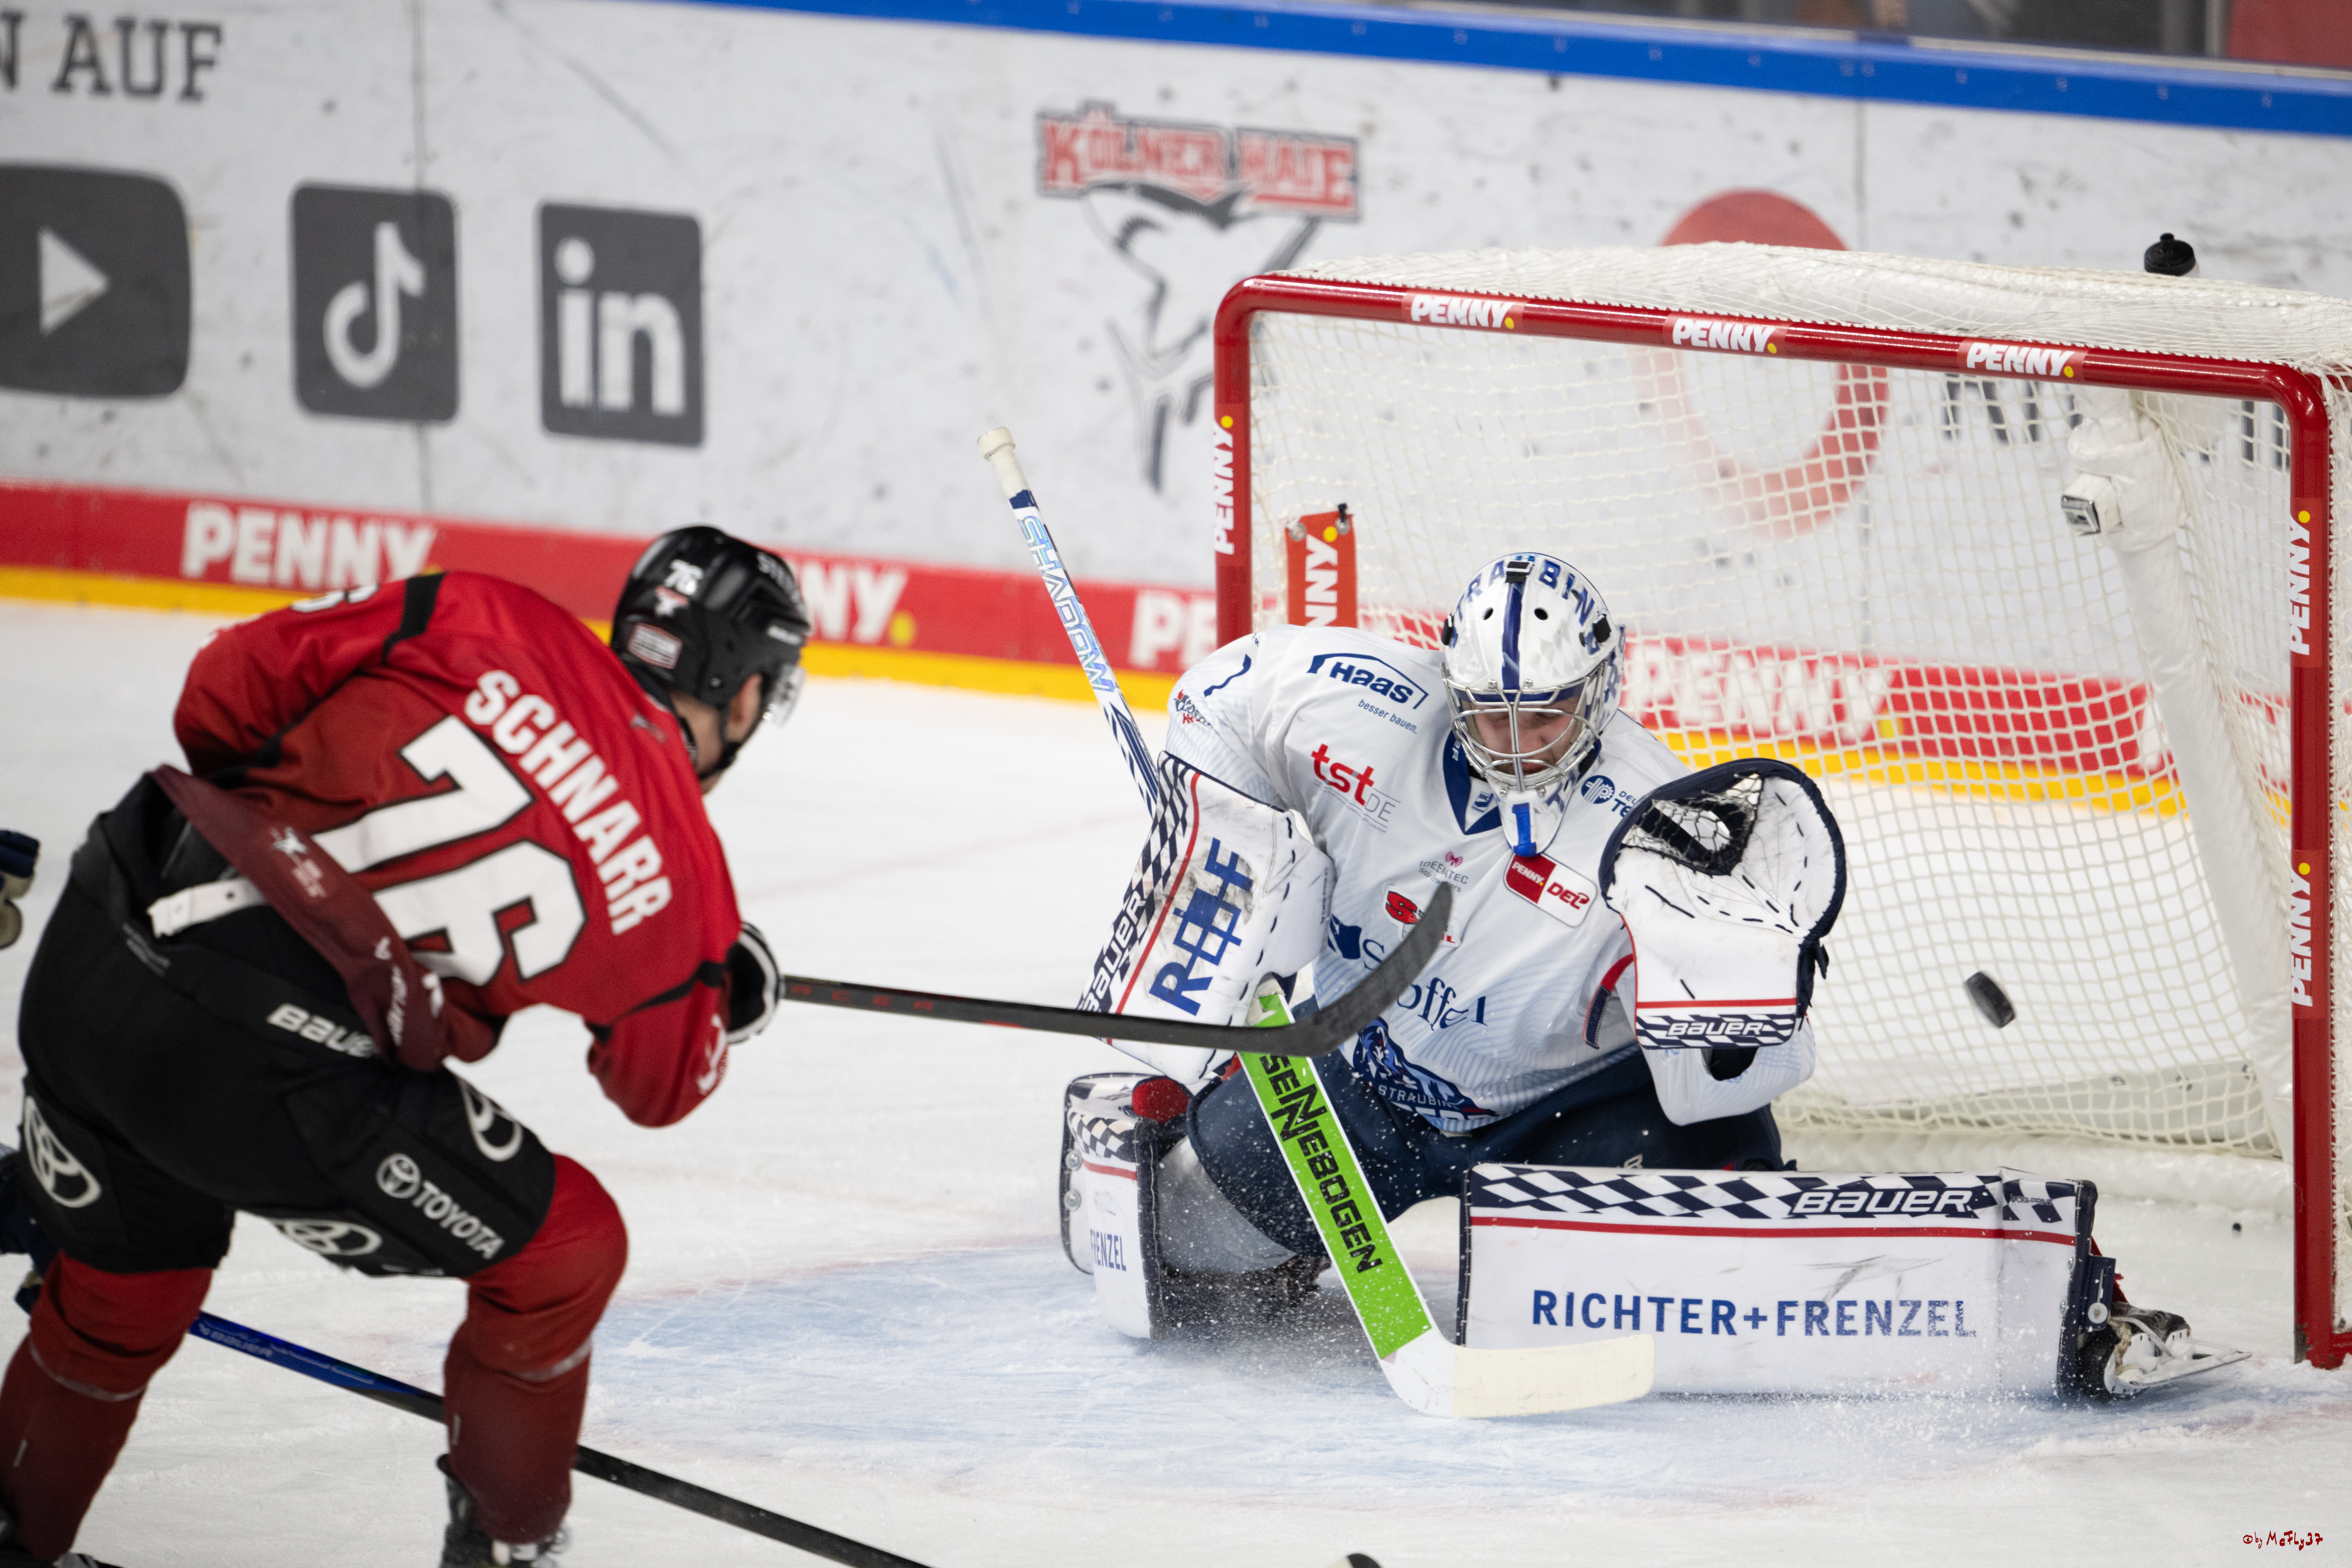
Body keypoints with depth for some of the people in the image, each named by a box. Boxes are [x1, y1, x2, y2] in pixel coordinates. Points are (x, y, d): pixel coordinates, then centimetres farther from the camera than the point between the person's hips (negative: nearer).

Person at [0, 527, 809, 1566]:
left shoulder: (483, 623, 7)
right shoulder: (677, 865, 3)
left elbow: (225, 689, 6)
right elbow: (661, 1083, 19)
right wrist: (731, 1001, 39)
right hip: (263, 1073, -5)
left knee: (116, 1305, 30)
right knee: (559, 1249, 17)